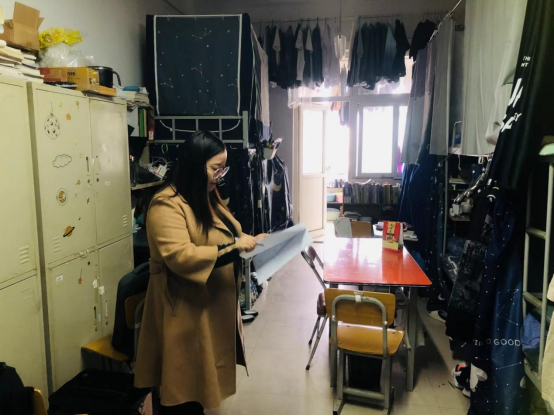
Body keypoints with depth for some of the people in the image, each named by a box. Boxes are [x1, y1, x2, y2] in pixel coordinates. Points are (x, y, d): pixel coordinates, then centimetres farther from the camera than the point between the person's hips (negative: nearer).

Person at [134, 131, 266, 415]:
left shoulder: (207, 198, 10)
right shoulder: (167, 205, -20)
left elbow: (225, 235, 20)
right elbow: (180, 256, -30)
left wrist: (250, 240, 1)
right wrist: (233, 246, -30)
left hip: (213, 306, 9)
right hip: (186, 313, -9)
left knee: (201, 378, 20)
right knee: (183, 388, 7)